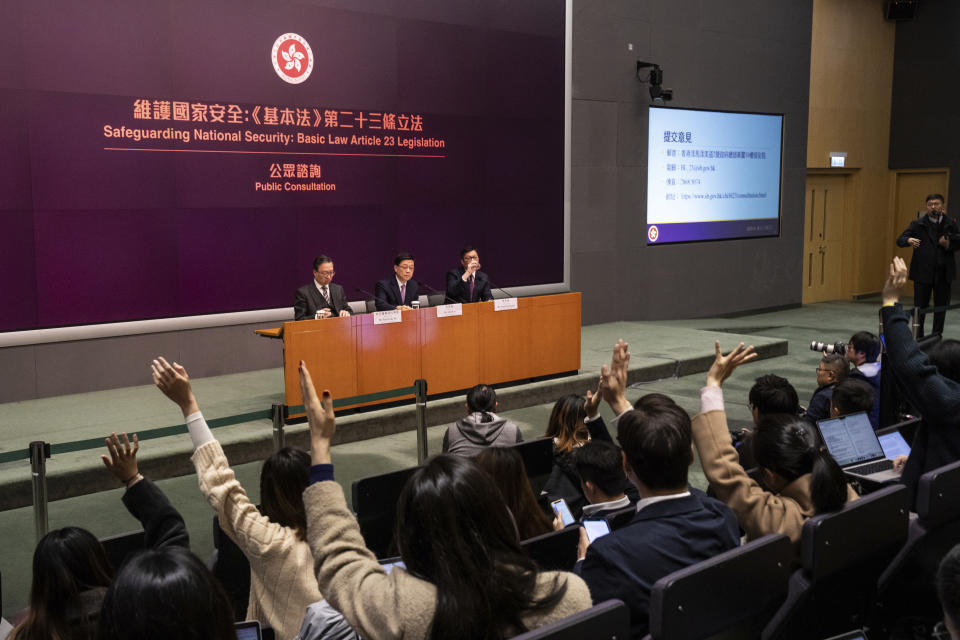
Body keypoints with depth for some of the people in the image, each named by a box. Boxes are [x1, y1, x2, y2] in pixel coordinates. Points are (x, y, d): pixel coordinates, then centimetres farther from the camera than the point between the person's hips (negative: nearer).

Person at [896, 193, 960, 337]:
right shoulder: (918, 224, 1)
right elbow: (900, 240, -4)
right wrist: (908, 240, -27)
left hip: (943, 273, 2)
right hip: (923, 272, -2)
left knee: (941, 306, 9)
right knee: (920, 306, 1)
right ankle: (918, 338, 10)